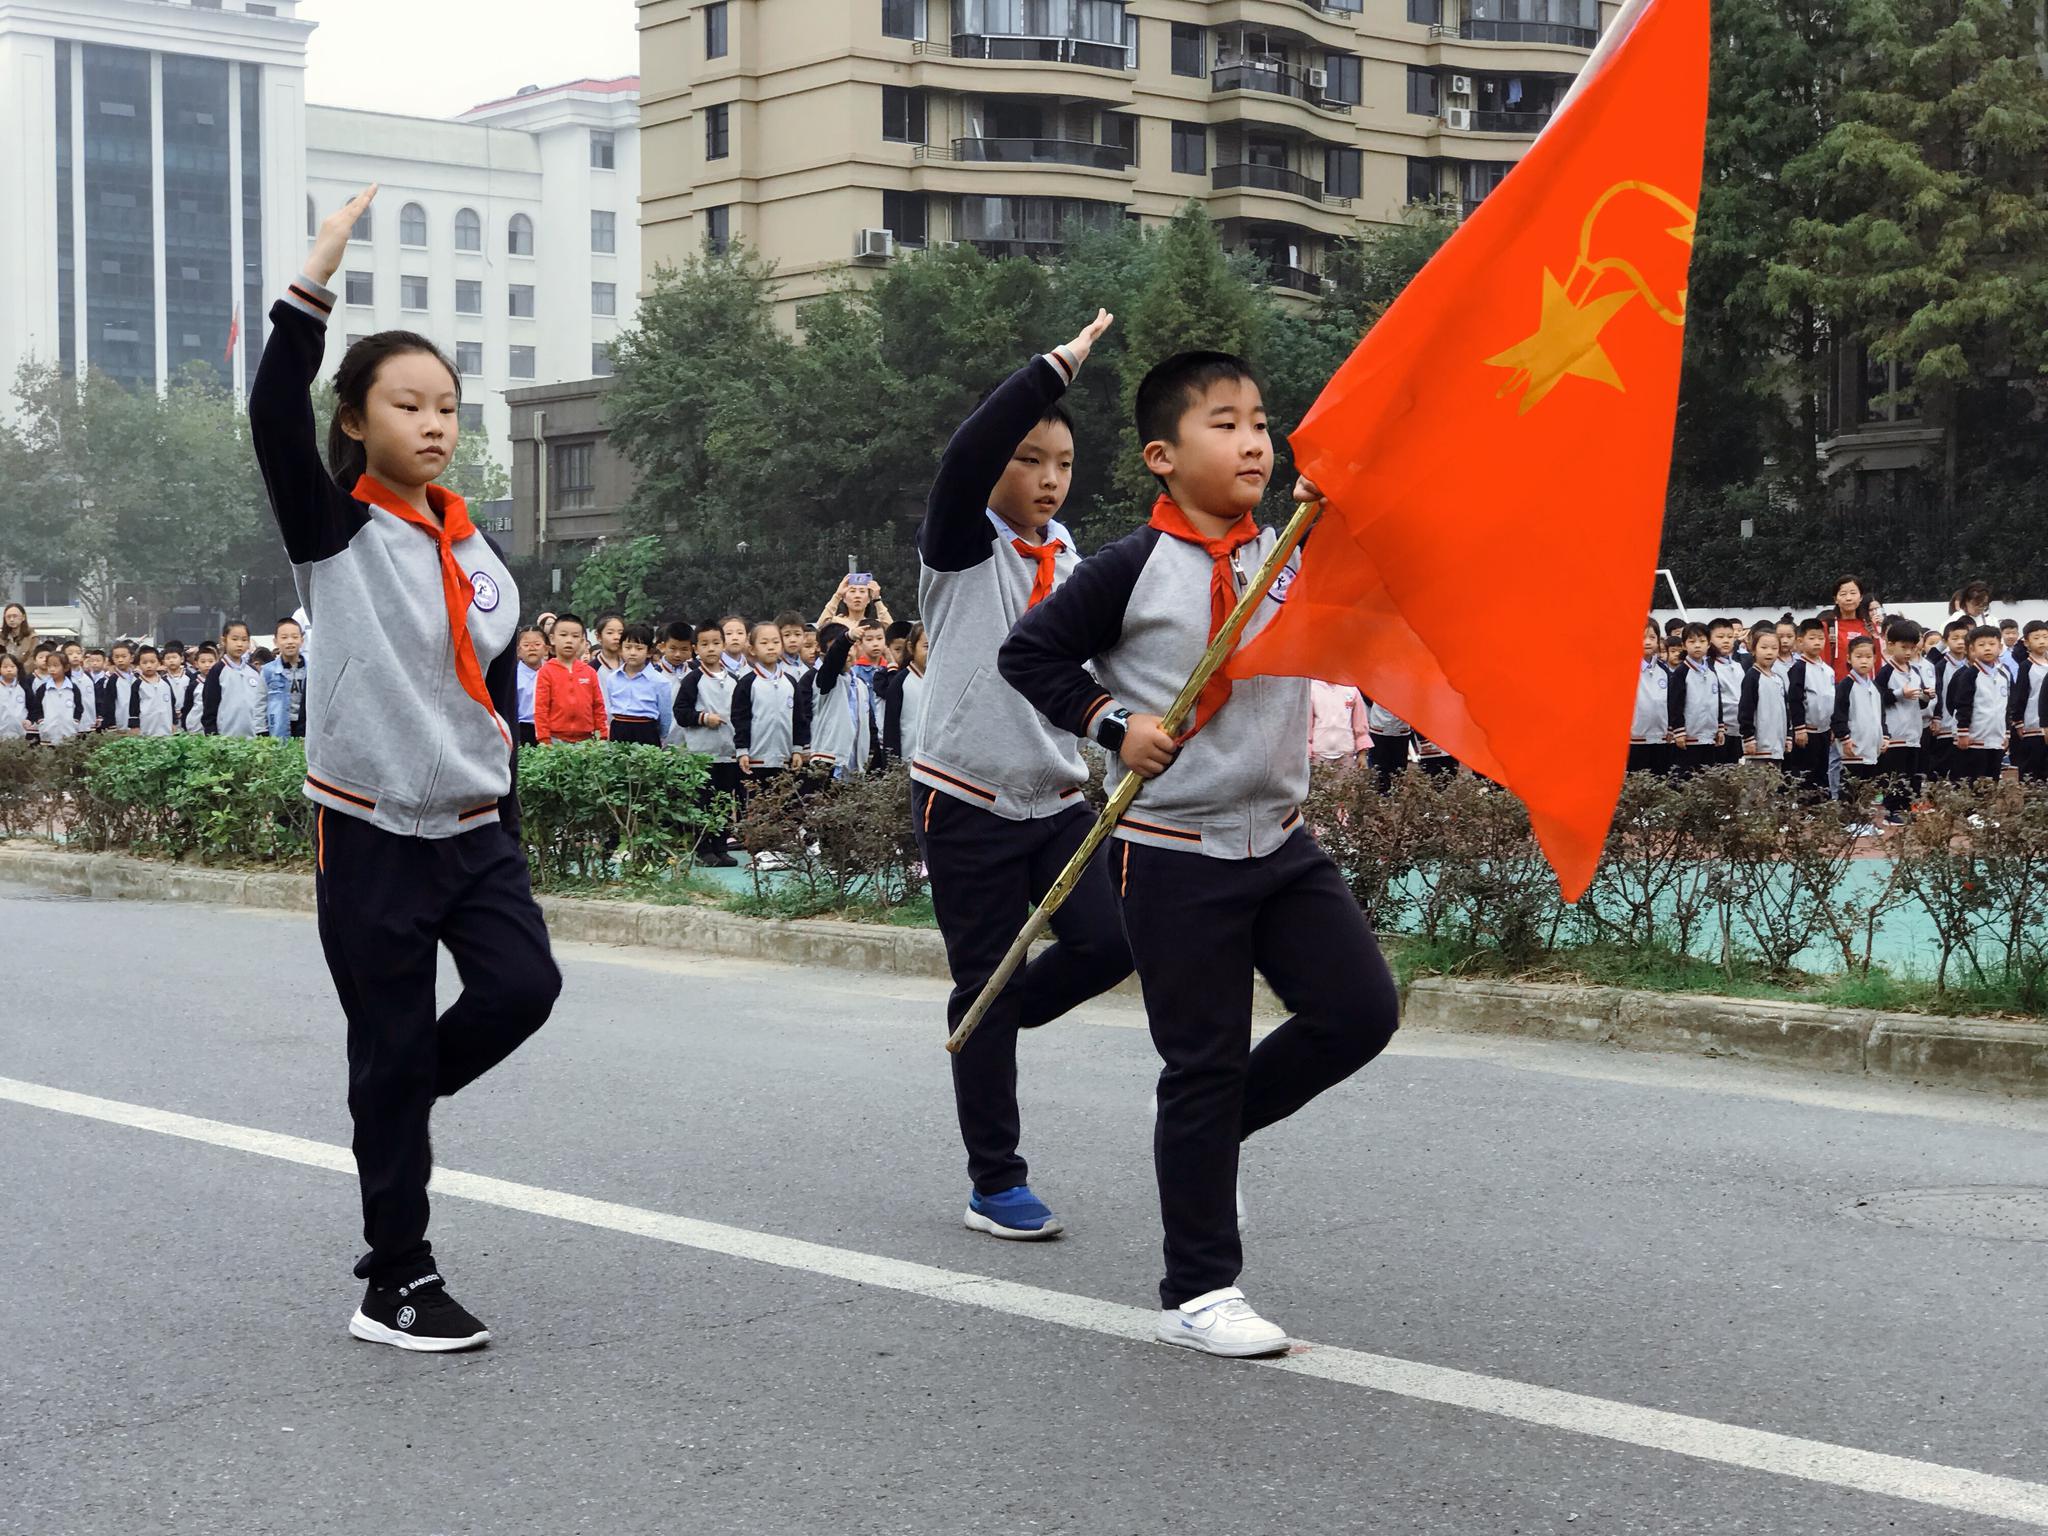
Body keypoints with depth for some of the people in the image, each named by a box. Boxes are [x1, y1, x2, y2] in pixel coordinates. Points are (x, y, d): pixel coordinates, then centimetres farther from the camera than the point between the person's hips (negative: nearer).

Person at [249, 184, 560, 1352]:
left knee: (524, 983, -15)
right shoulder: (333, 529, -5)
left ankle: (397, 1107, 15)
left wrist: (509, 828, 14)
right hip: (372, 833, -5)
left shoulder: (477, 550, 9)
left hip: (475, 829, 5)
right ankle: (397, 1281, 12)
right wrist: (315, 288, -31)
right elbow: (275, 420, -23)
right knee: (392, 1048, -1)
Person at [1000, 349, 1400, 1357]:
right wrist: (1114, 724, -13)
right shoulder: (1137, 567, -9)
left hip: (1280, 839, 6)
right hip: (1175, 855, -5)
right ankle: (1197, 1293, 11)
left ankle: (1209, 1126, 23)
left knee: (1360, 1009, -1)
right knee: (1204, 1064, -1)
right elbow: (1028, 652, -3)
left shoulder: (1294, 554, 6)